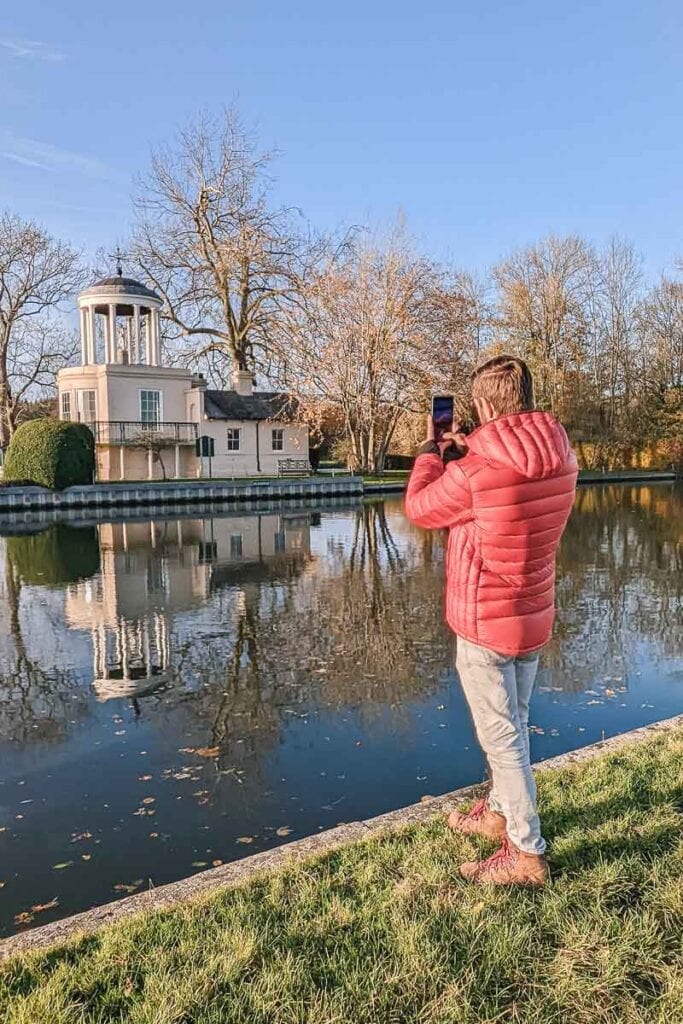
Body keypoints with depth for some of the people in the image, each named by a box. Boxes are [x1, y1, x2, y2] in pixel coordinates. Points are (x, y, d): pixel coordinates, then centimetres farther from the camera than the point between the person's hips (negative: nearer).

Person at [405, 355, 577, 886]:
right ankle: (500, 812, 44)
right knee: (514, 724, 23)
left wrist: (432, 449, 5)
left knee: (502, 737, 6)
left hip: (485, 625, -7)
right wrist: (468, 452, 16)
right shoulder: (562, 460, -5)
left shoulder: (474, 471, -26)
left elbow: (419, 508, -7)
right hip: (534, 618, 8)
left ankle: (527, 853, 19)